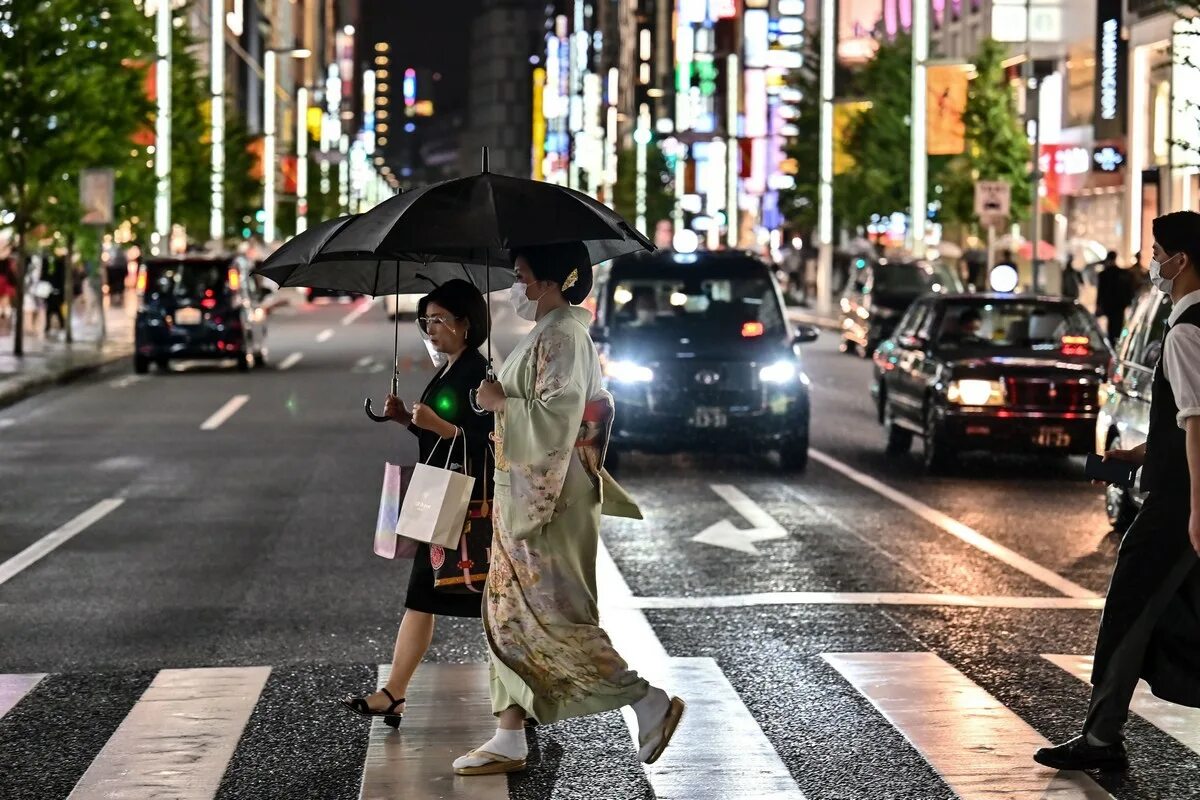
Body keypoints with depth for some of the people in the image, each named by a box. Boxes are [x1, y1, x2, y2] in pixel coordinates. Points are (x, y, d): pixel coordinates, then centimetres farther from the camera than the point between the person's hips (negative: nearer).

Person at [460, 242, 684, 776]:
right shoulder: (551, 335, 15)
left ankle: (651, 705, -2)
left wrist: (500, 402, -15)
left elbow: (557, 418, -25)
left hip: (547, 502, -11)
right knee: (510, 613, 10)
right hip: (524, 498, 11)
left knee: (551, 615, -8)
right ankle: (509, 741, 12)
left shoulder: (560, 338, -16)